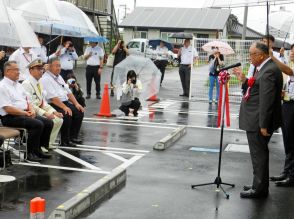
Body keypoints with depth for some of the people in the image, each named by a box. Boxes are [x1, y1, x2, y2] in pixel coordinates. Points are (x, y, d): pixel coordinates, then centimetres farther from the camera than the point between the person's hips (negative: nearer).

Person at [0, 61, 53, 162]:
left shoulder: (18, 85, 18)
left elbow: (27, 101, 20)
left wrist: (31, 110, -2)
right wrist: (26, 113, -16)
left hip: (25, 114, 9)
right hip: (10, 117, -9)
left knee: (48, 123, -6)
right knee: (37, 124, -28)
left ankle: (38, 149, 2)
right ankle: (31, 153, -15)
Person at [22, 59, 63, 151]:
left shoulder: (39, 83, 14)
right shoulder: (26, 84, -15)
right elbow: (30, 105, -21)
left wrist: (54, 112, 1)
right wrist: (45, 113, -26)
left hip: (41, 110, 9)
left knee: (59, 120, -4)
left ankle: (49, 143, 6)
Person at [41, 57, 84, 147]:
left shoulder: (59, 77, 19)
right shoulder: (45, 79, -10)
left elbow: (68, 92, 19)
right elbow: (53, 97, -20)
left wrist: (76, 104, 5)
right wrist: (64, 107, -27)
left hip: (65, 103, 9)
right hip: (53, 105, -9)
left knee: (79, 112, -7)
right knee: (67, 115, -30)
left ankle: (73, 136, 2)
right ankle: (65, 141, -16)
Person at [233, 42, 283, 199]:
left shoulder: (269, 71, -21)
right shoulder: (265, 68, 11)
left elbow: (267, 100, -24)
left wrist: (263, 125, -23)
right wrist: (244, 80, 5)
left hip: (258, 122, -10)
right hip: (255, 121, 10)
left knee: (259, 155, 1)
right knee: (259, 154, 18)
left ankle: (260, 189, 12)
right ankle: (259, 185, 31)